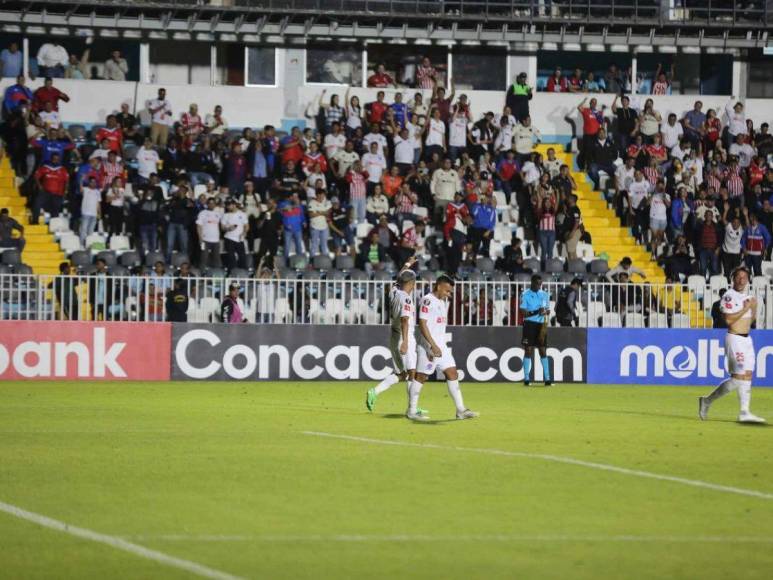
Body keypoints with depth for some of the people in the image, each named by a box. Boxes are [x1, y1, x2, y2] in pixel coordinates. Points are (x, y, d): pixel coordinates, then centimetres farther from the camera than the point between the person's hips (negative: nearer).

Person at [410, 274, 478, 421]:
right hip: (429, 347, -9)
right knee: (421, 376, -2)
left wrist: (440, 346, 19)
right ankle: (411, 411, 5)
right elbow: (422, 324, -19)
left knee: (452, 373, 4)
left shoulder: (444, 301, 15)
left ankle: (461, 410, 5)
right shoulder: (428, 300, -13)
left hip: (441, 346, 9)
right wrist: (433, 346, -23)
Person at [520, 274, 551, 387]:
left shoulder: (545, 295, 10)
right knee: (528, 350, -4)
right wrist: (536, 312, -23)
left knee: (543, 351, 3)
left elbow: (548, 310, 15)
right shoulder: (525, 295, -4)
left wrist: (545, 311, -8)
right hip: (529, 324, -4)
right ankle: (526, 378, 0)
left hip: (541, 325, 4)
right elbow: (524, 313, -10)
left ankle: (547, 378, 4)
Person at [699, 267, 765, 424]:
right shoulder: (729, 296, -10)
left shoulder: (747, 296, 15)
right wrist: (746, 308, -17)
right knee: (740, 377, -12)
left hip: (747, 339, 8)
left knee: (747, 376, 3)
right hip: (735, 339, -8)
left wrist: (754, 308, 2)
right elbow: (729, 320, -20)